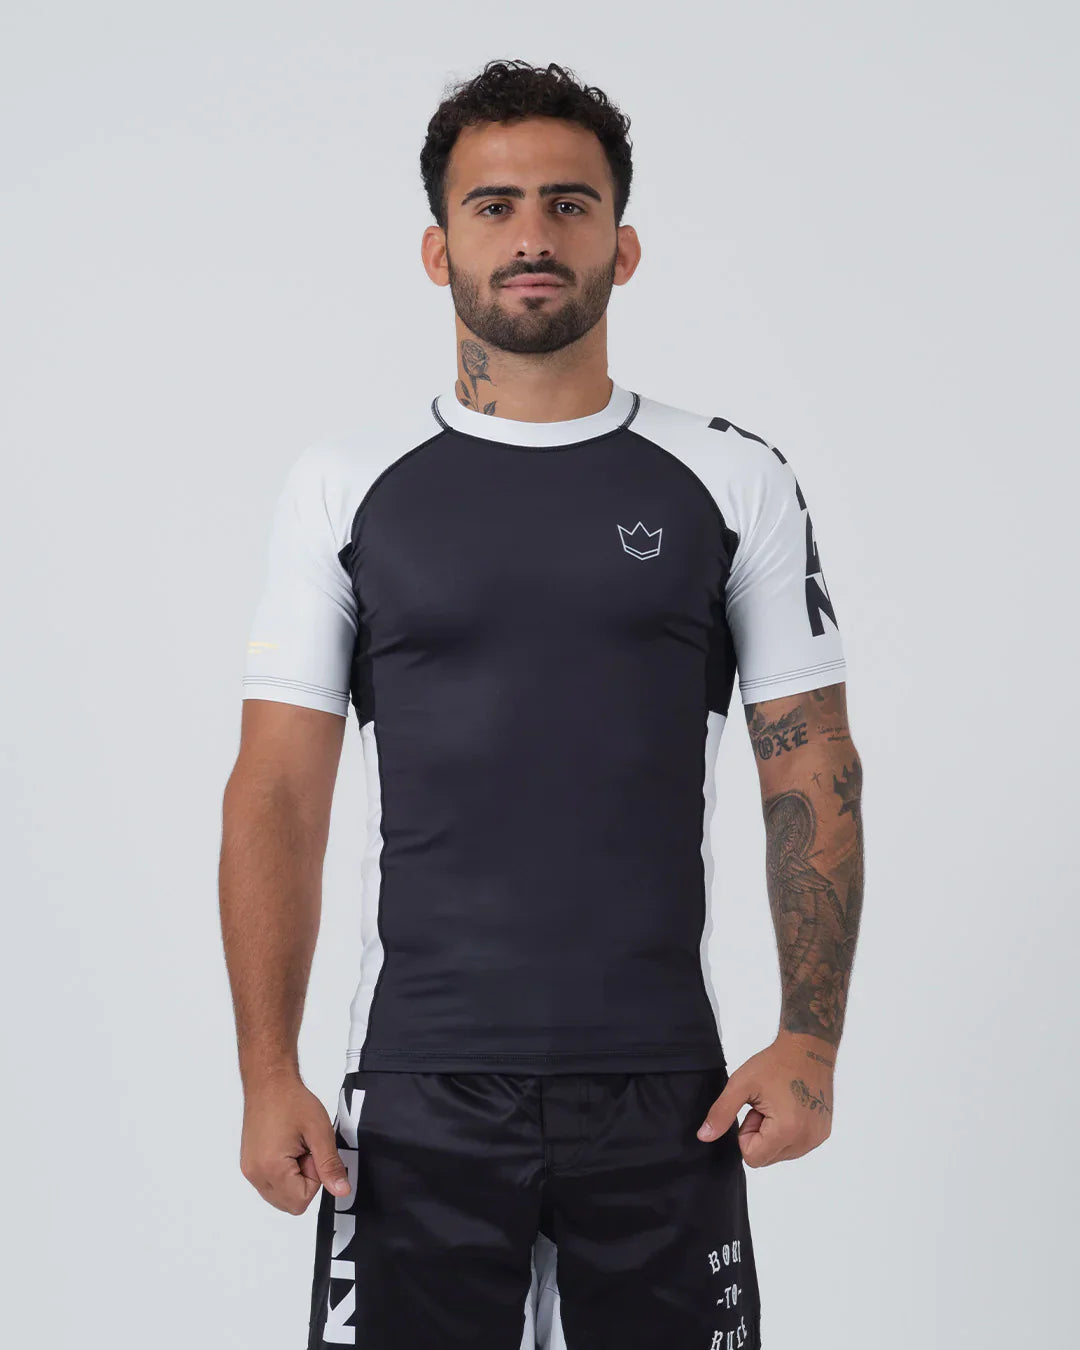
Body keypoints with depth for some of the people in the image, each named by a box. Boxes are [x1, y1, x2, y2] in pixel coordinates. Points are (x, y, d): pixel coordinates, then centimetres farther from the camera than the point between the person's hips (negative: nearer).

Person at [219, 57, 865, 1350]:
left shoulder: (731, 481, 3)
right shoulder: (345, 484, 2)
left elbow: (812, 773, 3)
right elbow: (278, 794, 1)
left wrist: (811, 1039, -8)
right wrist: (267, 1075, -7)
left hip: (663, 1095, 1)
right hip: (420, 1095, 0)